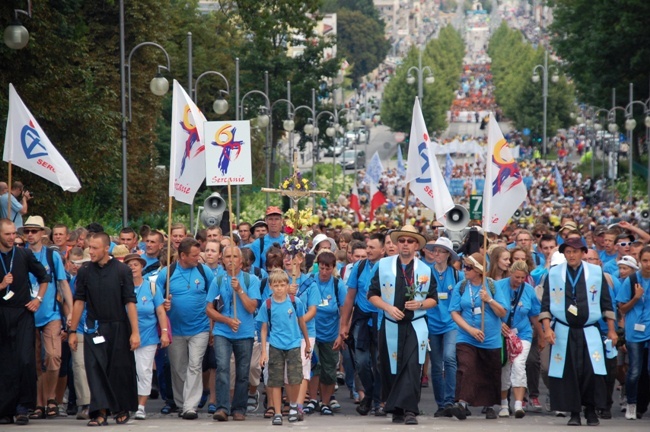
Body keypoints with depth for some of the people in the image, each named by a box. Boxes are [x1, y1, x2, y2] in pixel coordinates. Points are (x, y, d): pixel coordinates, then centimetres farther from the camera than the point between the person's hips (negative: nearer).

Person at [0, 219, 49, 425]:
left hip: (23, 314, 0)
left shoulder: (24, 254, 4)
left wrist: (38, 299, 7)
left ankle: (23, 408, -5)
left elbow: (43, 277, 17)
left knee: (26, 360, -13)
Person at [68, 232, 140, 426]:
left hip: (118, 328, -2)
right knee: (95, 368, -8)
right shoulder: (85, 271, 3)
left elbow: (130, 302, -5)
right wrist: (72, 331, 5)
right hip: (94, 328, 2)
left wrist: (135, 332, -10)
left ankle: (123, 410, 21)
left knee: (121, 370, 5)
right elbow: (79, 301, 7)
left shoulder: (122, 270, -4)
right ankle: (101, 412, -9)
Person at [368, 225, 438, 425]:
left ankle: (409, 410, -17)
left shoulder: (425, 270, 7)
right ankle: (396, 410, 17)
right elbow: (373, 295, 5)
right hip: (390, 325, 1)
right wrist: (388, 308, -11)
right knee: (391, 368, 5)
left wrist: (420, 304, -10)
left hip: (415, 326, -1)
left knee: (412, 367, -14)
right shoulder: (384, 265, 5)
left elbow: (433, 299, 11)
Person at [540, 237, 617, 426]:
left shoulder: (596, 272, 3)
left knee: (592, 372, -9)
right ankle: (574, 413, 7)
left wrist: (611, 330, 6)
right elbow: (546, 304, 4)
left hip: (589, 332, 0)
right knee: (569, 373, -2)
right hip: (564, 332, 0)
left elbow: (606, 303, 7)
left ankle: (591, 411, 4)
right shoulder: (554, 274, 3)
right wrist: (547, 328, -7)